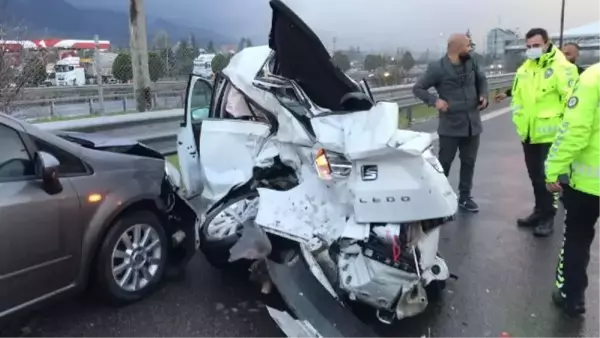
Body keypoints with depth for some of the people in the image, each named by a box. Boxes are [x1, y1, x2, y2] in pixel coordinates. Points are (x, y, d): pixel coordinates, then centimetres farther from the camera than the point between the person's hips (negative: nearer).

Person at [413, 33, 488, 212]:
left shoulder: (471, 63, 4)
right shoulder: (437, 68, -12)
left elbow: (481, 79, 22)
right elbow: (418, 88, -6)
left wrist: (483, 95, 4)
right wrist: (435, 100, -20)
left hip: (472, 124, 5)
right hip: (450, 125, -5)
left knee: (469, 161, 13)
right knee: (444, 163, 1)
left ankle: (464, 197, 28)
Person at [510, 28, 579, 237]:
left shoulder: (561, 67, -12)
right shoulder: (524, 69, 11)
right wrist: (519, 121, 8)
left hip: (550, 133, -7)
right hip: (528, 133, 7)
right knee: (535, 175, 17)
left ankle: (548, 217, 14)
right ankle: (540, 211, 31)